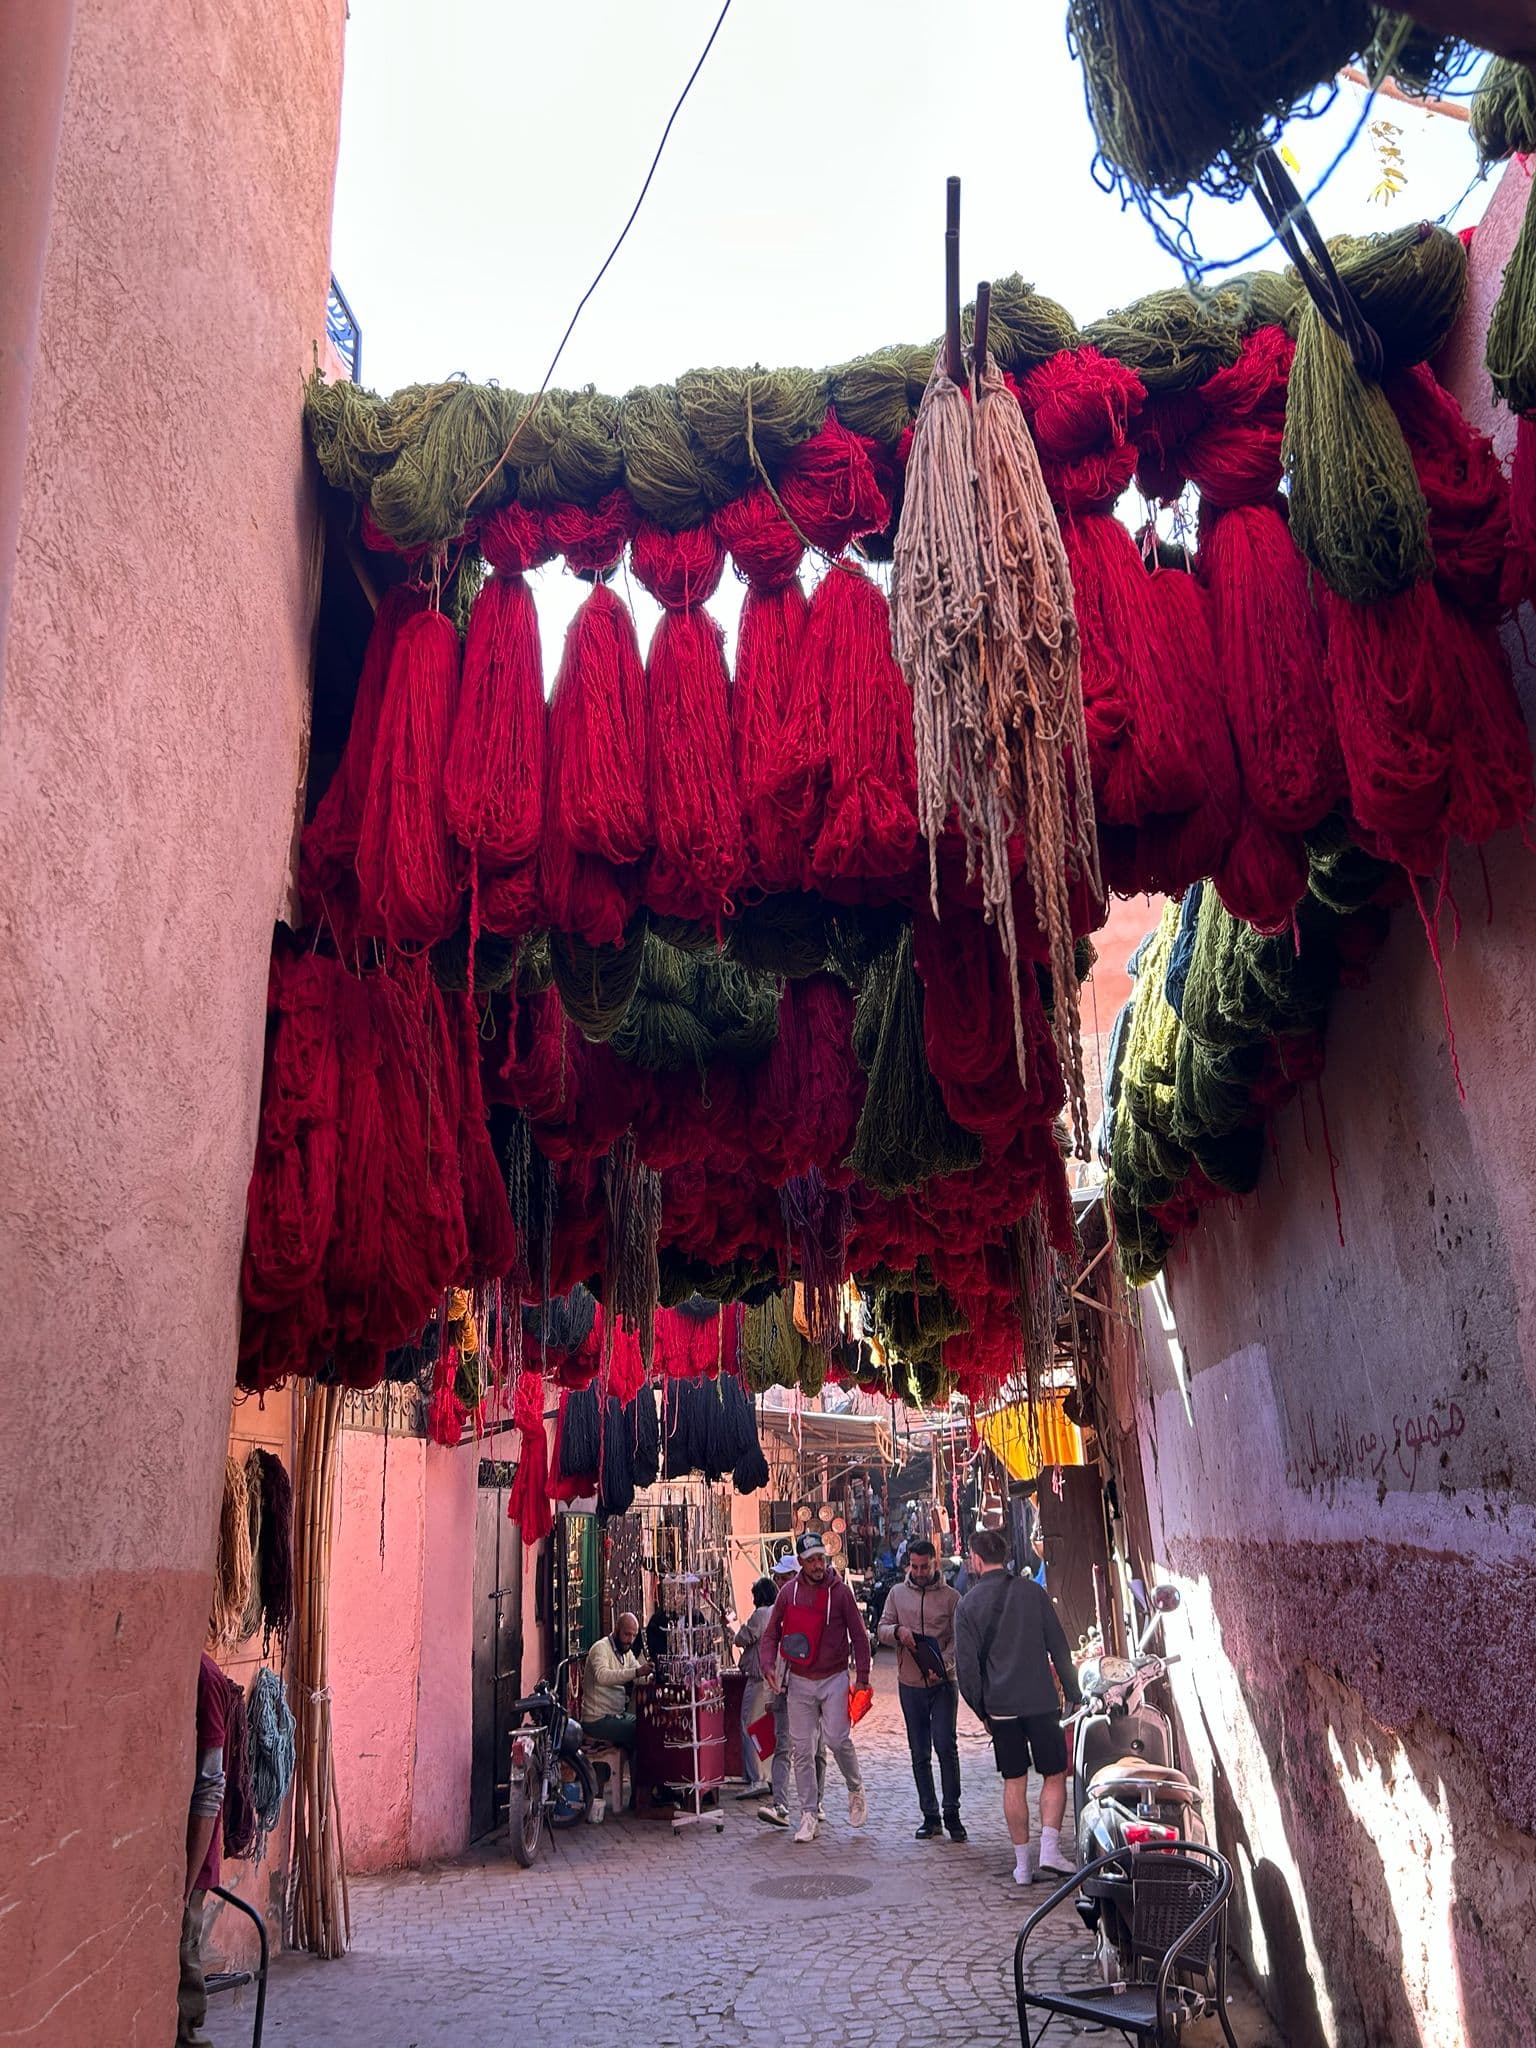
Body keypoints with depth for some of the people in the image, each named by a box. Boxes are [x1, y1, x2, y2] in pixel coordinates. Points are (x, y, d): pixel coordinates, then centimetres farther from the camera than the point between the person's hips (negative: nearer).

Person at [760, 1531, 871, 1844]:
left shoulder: (840, 1591, -5)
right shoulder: (789, 1592, 0)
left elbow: (859, 1636, 0)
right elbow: (771, 1633, 9)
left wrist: (862, 1677, -4)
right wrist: (768, 1664, -7)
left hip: (834, 1679, -2)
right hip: (799, 1681, 2)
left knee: (838, 1739, -12)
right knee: (802, 1750, 3)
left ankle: (856, 1790, 16)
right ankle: (808, 1815, 13)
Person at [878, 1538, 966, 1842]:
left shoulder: (950, 1597, 0)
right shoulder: (897, 1593, 7)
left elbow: (959, 1639, -3)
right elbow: (882, 1629, 7)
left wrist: (943, 1664, -20)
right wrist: (897, 1631, -16)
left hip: (943, 1683, -3)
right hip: (910, 1684, 3)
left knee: (946, 1746, -10)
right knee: (920, 1754, 8)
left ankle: (952, 1814, -1)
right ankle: (930, 1817, 16)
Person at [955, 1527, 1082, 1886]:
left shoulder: (967, 1606, -1)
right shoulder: (1031, 1592, -1)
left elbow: (966, 1666, -1)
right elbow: (1059, 1648, 1)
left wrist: (981, 1710, 10)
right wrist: (1073, 1694, 9)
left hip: (1000, 1707, 1)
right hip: (1040, 1701, -1)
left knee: (1014, 1783, 9)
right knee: (1054, 1776, 10)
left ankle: (1023, 1863, 11)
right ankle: (1049, 1850, -2)